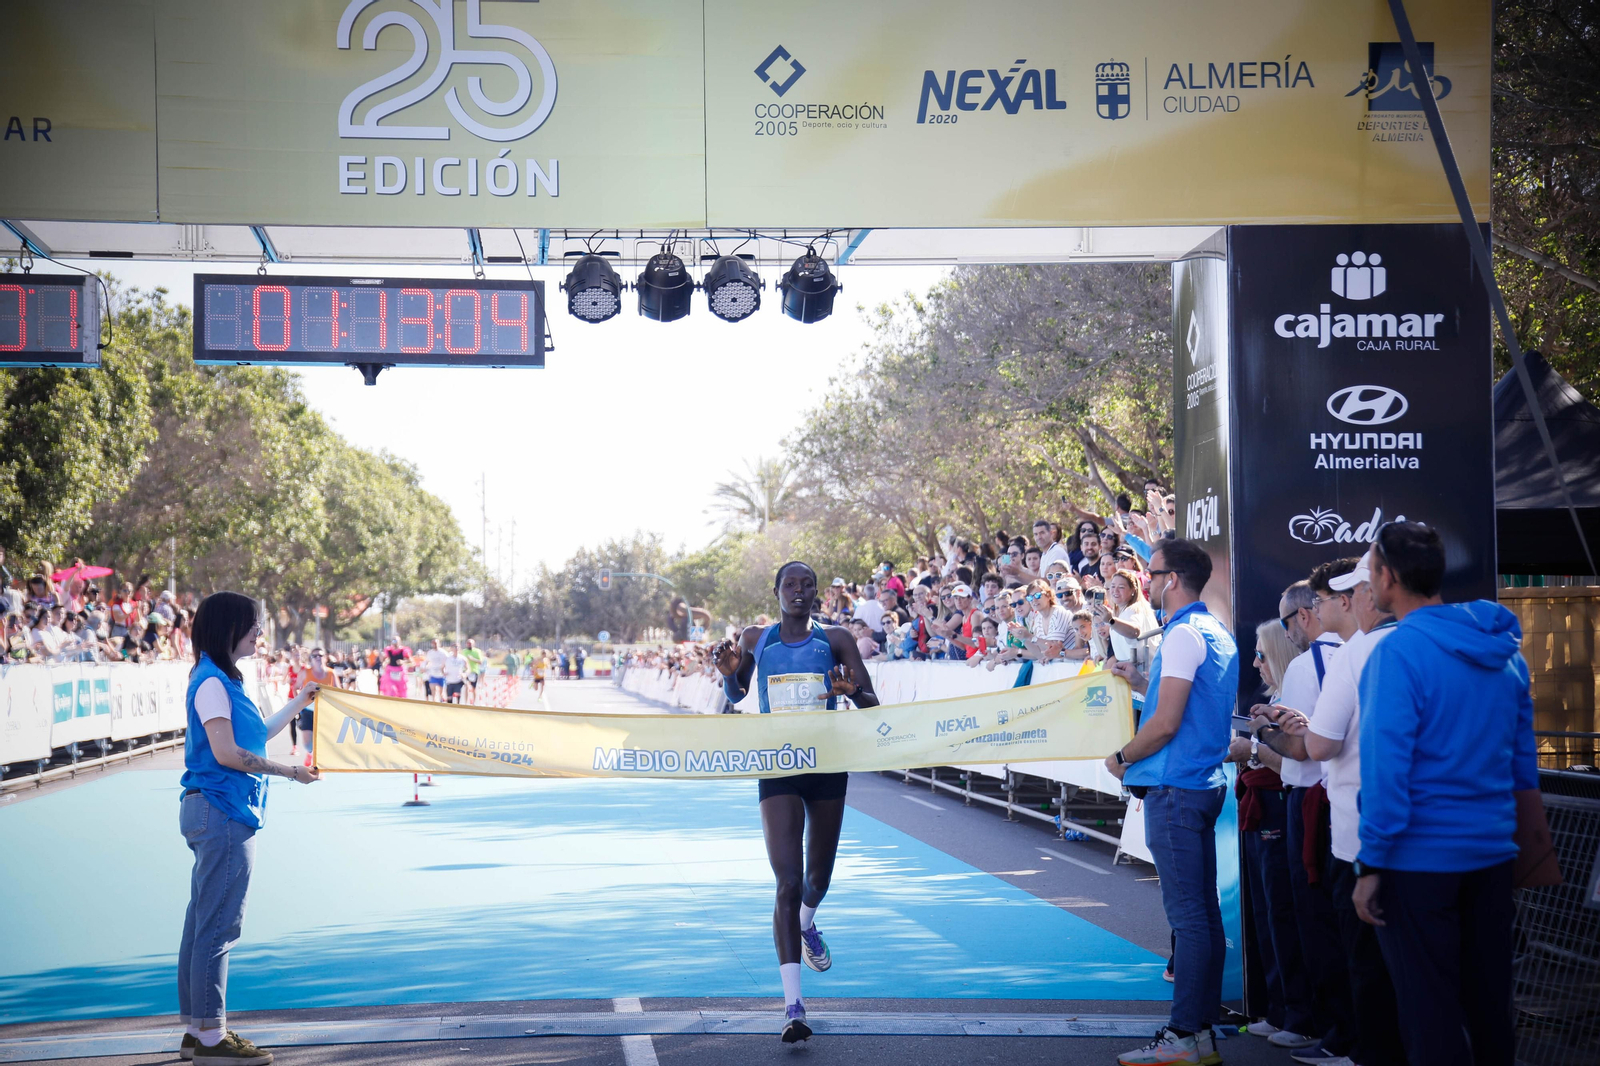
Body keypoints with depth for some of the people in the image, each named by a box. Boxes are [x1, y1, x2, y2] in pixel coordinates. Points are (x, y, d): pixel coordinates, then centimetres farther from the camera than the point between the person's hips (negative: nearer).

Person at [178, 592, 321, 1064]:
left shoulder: (224, 680, 17)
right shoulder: (211, 682, -14)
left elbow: (256, 736, 26)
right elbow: (227, 752, -21)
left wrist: (299, 703, 29)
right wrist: (289, 770, -14)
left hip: (218, 815, 11)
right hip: (220, 813, -11)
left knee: (203, 923, 13)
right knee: (218, 926, -7)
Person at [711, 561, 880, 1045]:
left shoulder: (835, 639, 0)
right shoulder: (756, 639, 2)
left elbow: (871, 704, -2)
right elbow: (735, 696, 14)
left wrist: (852, 692, -25)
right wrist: (730, 673, -9)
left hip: (828, 766, 2)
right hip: (778, 770, -1)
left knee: (818, 877, 17)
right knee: (788, 882, -12)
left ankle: (806, 925, 56)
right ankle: (793, 1006, -13)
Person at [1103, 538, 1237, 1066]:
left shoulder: (1184, 634, -14)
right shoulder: (1217, 632, 16)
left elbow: (1166, 723, -18)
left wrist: (1122, 758, -4)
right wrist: (1145, 682, 23)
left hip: (1175, 786, -10)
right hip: (1206, 782, 10)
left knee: (1187, 914, -8)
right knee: (1203, 910, 11)